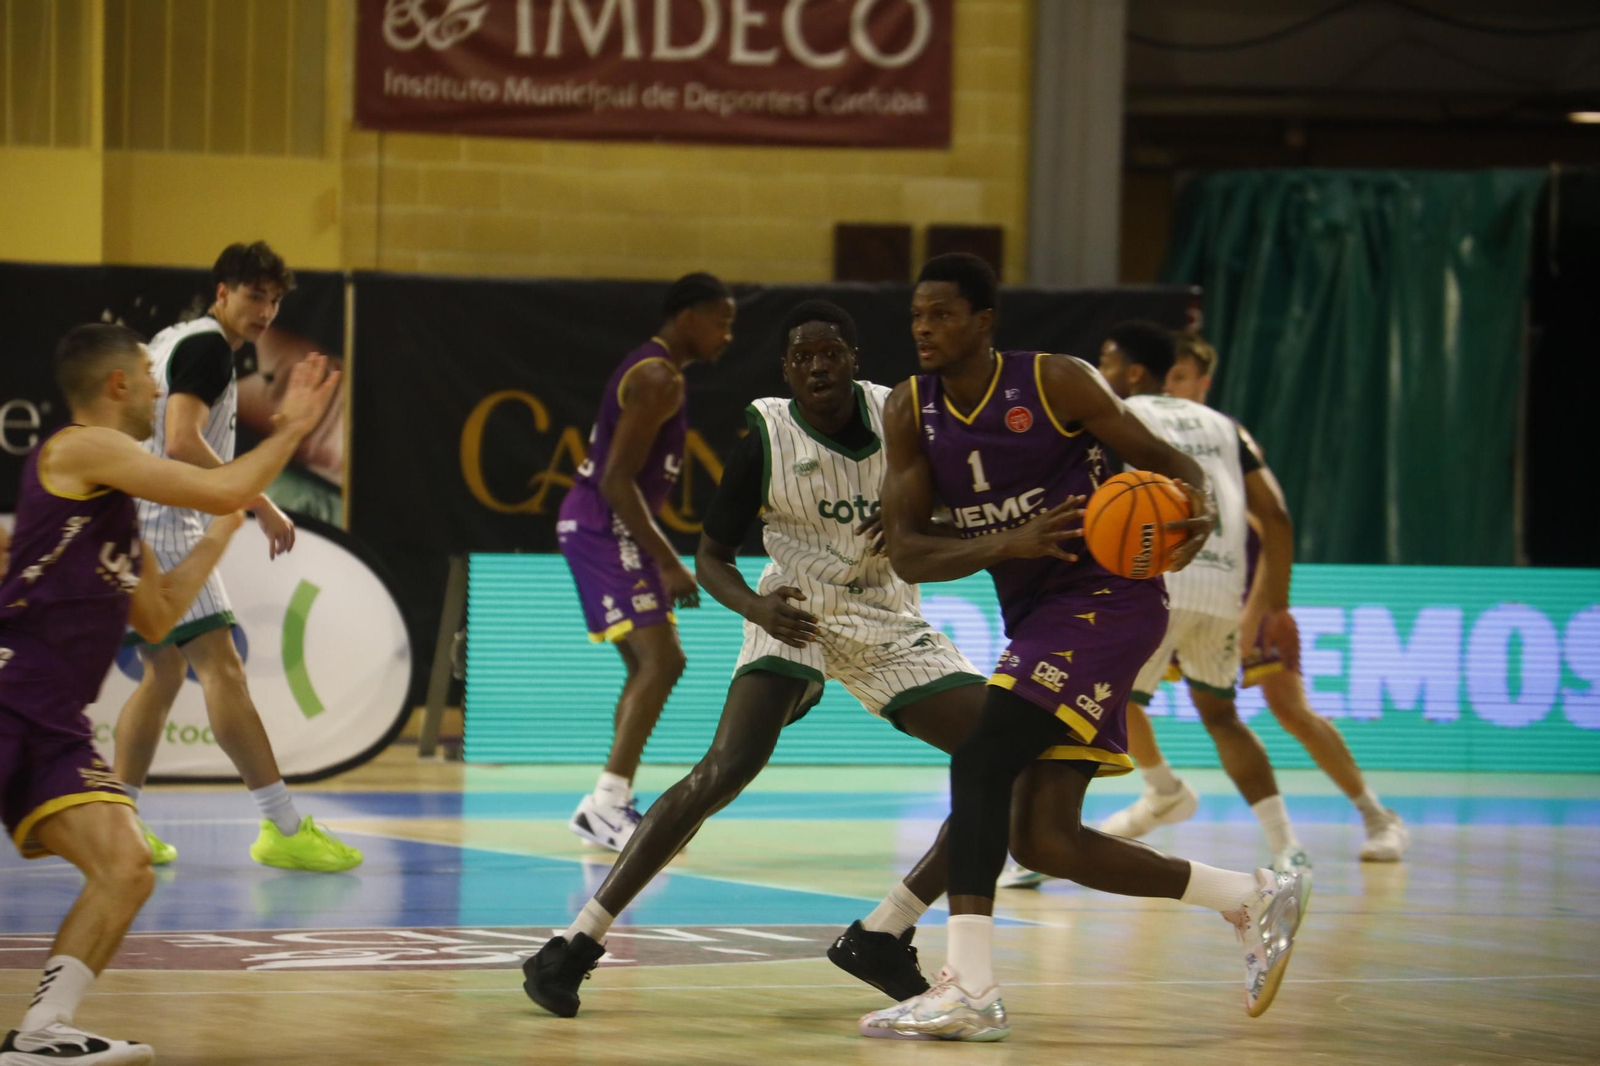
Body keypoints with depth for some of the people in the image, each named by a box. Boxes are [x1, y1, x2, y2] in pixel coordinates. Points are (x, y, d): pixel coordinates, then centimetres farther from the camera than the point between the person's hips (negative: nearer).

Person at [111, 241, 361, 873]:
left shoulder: (173, 340, 20)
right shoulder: (208, 345, -11)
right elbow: (181, 441, -23)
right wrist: (259, 505, -22)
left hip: (130, 520, 11)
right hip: (162, 522, -11)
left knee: (165, 671, 15)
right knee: (220, 666, -14)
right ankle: (284, 830, -18)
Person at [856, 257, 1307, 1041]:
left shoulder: (1055, 383, -11)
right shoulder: (911, 411, 3)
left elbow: (1164, 461, -5)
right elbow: (904, 551, -3)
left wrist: (1198, 507, -28)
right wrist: (1003, 544, -20)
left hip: (1107, 600, -7)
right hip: (1035, 618, 7)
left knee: (979, 764, -22)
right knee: (1049, 837, 3)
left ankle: (968, 988, -25)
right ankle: (1252, 898, 19)